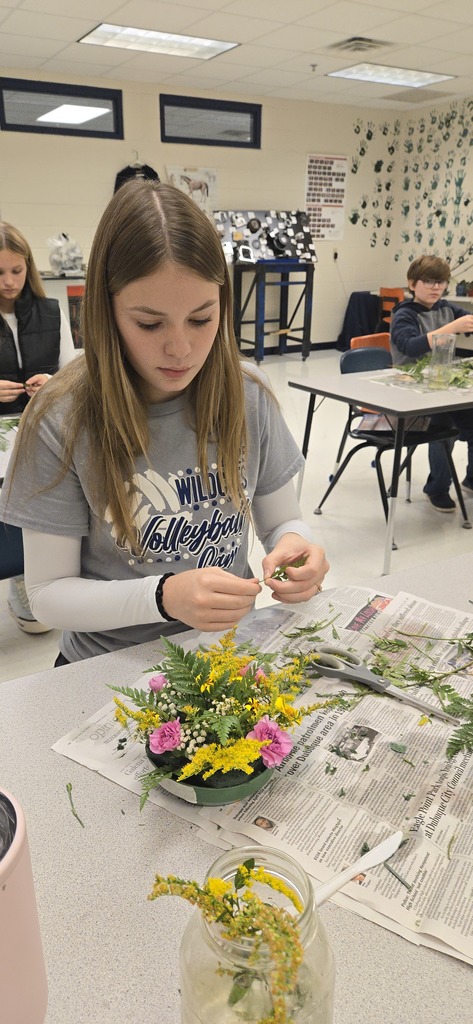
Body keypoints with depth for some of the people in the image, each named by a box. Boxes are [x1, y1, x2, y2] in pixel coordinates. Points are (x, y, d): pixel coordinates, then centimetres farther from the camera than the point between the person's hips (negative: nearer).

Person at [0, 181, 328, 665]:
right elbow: (48, 592, -11)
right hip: (113, 666, -1)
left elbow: (282, 522, 5)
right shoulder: (61, 422, -15)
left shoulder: (248, 396, -6)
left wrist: (296, 547, -20)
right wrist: (165, 597, -28)